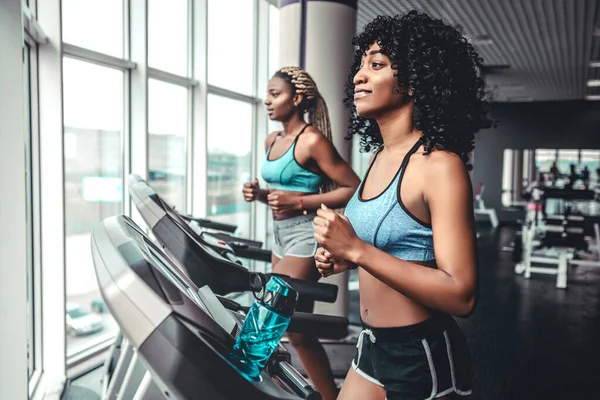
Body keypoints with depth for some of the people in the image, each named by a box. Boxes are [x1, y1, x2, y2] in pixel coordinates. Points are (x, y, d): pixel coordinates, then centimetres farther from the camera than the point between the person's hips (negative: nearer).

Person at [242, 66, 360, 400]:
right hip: (281, 234, 9)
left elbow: (354, 189, -15)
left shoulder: (312, 140, -13)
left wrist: (299, 201, -20)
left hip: (306, 235, -9)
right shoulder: (272, 141, 12)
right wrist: (261, 194, 1)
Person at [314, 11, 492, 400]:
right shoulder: (379, 157, 4)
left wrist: (356, 249, -26)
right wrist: (343, 257, 0)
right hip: (373, 345, 7)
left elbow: (461, 295, -24)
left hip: (424, 357, -7)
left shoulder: (439, 165, -20)